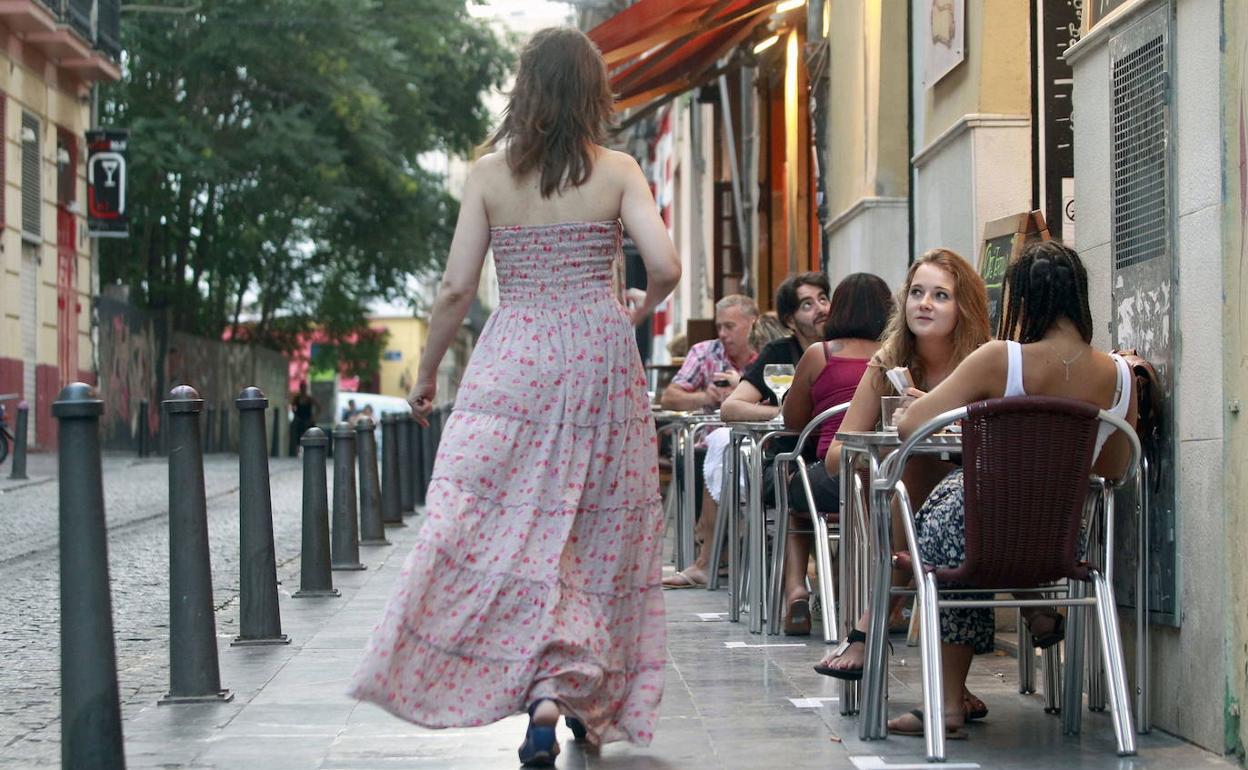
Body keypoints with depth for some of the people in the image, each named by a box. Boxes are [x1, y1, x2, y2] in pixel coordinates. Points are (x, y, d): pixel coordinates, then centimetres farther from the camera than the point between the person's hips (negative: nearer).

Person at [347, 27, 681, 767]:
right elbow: (666, 267, -10)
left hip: (512, 361, -1)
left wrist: (427, 373, 11)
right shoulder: (618, 171, -1)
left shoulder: (490, 173, 0)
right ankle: (593, 698, 21)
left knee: (501, 527, -2)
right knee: (600, 528, 12)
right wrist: (637, 313, 11)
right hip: (600, 358, 1)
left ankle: (543, 690, -19)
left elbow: (457, 289, -2)